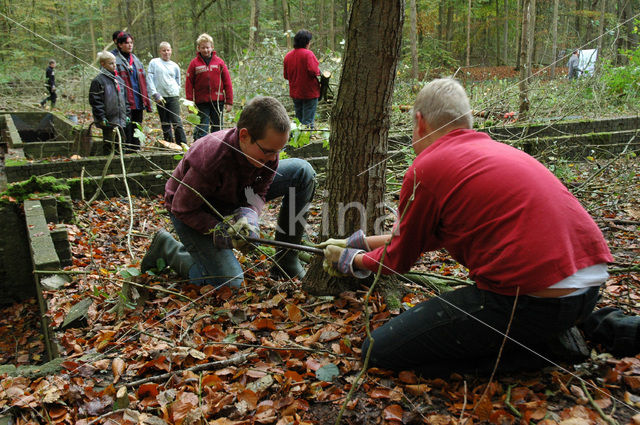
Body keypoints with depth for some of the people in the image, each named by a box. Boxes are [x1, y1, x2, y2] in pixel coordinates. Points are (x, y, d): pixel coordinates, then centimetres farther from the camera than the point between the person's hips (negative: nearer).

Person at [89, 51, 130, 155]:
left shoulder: (119, 79, 13)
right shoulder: (98, 81, -8)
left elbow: (124, 99, 20)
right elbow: (95, 101, -11)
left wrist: (126, 114, 15)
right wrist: (102, 117, -16)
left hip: (120, 119, 7)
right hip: (108, 121, -7)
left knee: (121, 141, 13)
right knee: (108, 143, -1)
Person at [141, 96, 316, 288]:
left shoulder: (268, 145, -20)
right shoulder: (208, 161, -39)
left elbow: (259, 191, -8)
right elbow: (181, 209, -24)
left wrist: (248, 214, -29)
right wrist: (219, 230, -32)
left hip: (233, 195, 6)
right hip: (194, 211, -6)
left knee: (302, 171, -10)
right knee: (229, 282, -19)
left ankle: (286, 260, -3)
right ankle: (167, 247, 7)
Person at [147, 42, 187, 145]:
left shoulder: (175, 66, 13)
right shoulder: (154, 62, 6)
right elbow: (149, 79, 1)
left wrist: (177, 92, 6)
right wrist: (155, 94, -9)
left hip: (173, 96, 0)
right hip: (160, 97, 0)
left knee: (176, 122, -11)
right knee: (165, 124, 5)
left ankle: (183, 144, -9)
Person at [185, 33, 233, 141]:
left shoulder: (219, 62, 5)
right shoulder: (194, 63, 3)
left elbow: (227, 83, 5)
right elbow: (189, 84, 2)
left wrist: (229, 102, 0)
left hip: (217, 101, 2)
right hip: (201, 102, -1)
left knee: (217, 129, 8)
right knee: (202, 130, -4)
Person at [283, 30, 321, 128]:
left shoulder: (288, 56, 5)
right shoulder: (308, 54, -14)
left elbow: (286, 76, 9)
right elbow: (313, 71, -23)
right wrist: (319, 71, -3)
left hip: (294, 93, 6)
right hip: (309, 93, -6)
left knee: (298, 119, 17)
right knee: (308, 121, -2)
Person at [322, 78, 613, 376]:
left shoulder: (425, 170, -6)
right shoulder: (497, 149, 19)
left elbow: (397, 261, 9)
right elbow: (431, 236, 28)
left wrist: (351, 261, 30)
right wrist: (361, 242, 37)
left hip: (532, 301, -9)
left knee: (379, 351, 0)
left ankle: (543, 348, -1)